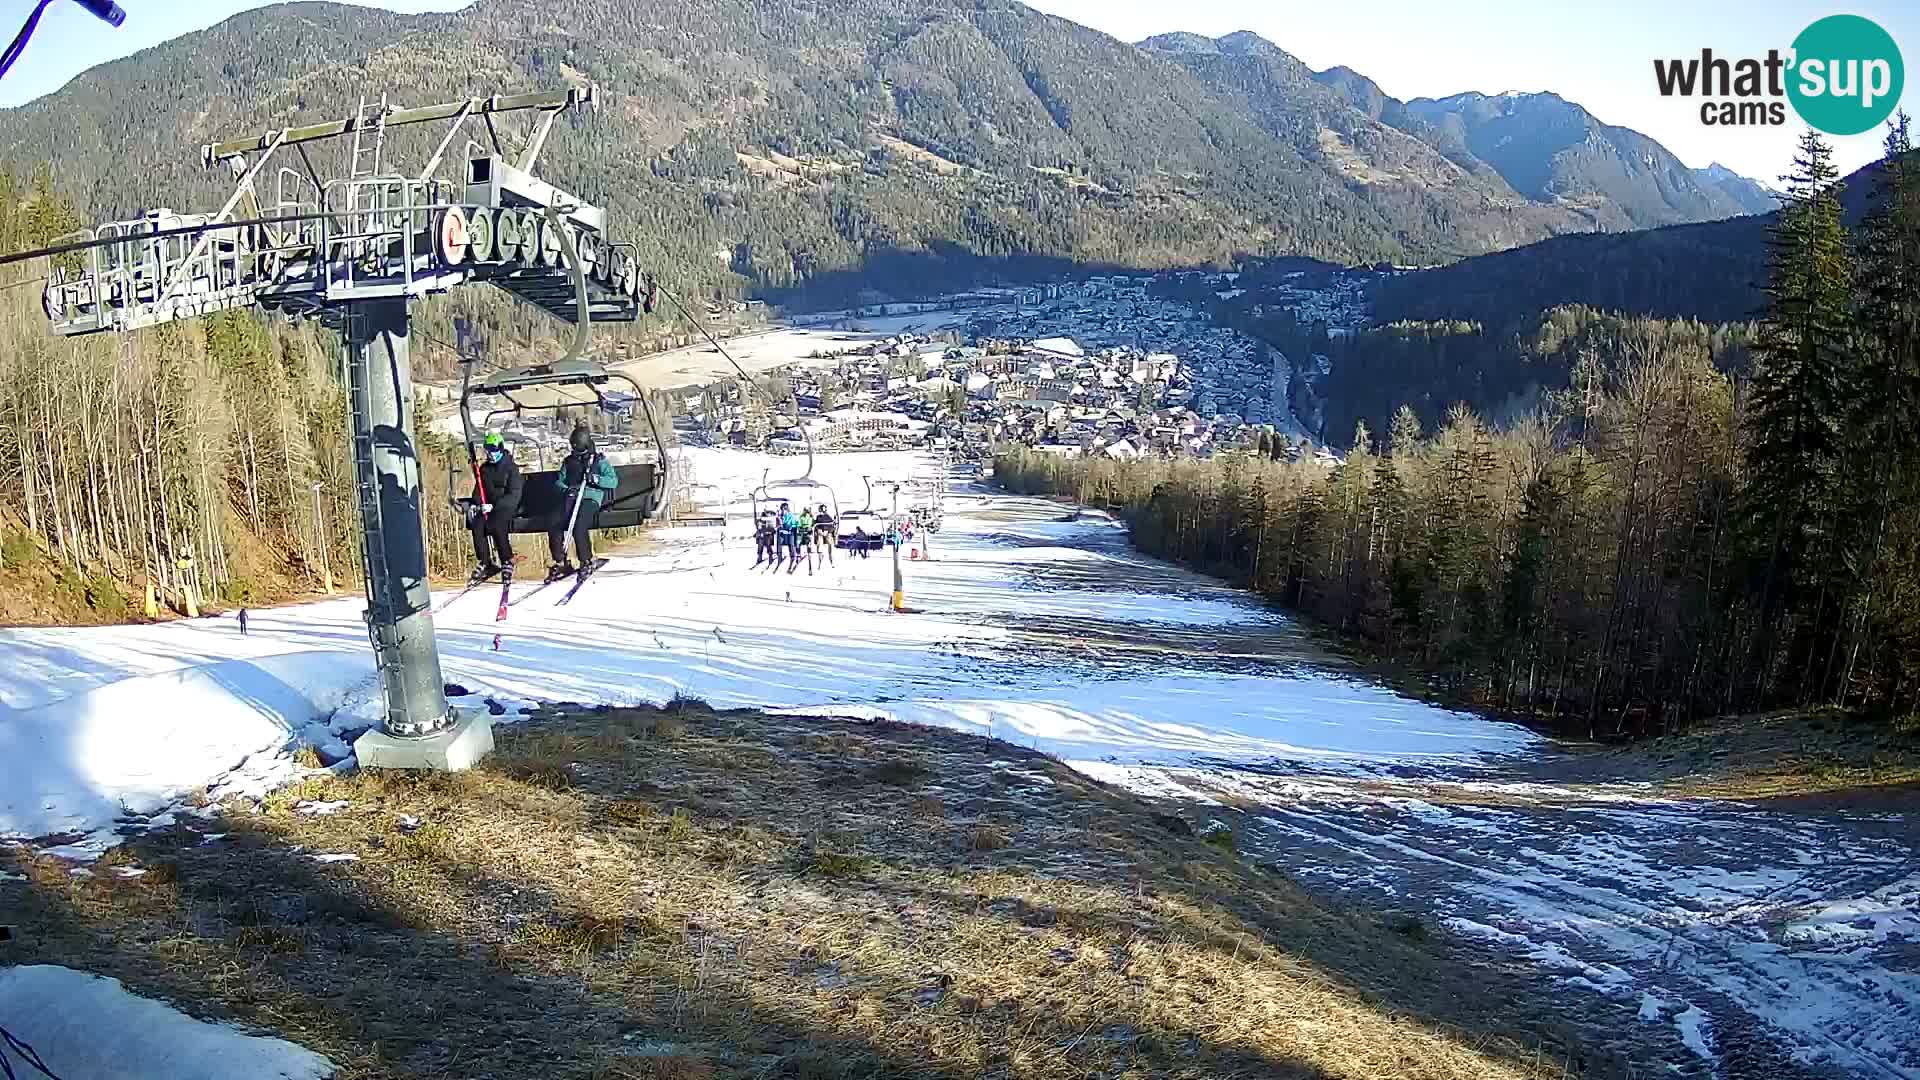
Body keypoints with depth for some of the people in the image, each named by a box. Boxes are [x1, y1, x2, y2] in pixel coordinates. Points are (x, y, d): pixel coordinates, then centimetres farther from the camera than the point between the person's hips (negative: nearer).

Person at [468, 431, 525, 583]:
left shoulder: (511, 468, -6)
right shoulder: (484, 469, 13)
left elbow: (514, 495, -14)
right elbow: (479, 490, 15)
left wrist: (494, 506, -25)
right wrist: (474, 504, -7)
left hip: (507, 507, -5)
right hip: (488, 507, 5)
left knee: (496, 525, -32)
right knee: (477, 524, -24)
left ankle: (507, 561, -18)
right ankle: (484, 563, -16)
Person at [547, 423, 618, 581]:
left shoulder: (599, 460, 8)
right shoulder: (569, 461, 21)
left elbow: (614, 481, -1)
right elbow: (559, 480, 22)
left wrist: (595, 479, -16)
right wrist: (566, 489, -1)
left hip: (590, 498, -4)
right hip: (570, 498, 4)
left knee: (579, 527, -31)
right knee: (553, 526, -22)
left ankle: (587, 563, -12)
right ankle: (561, 563, -9)